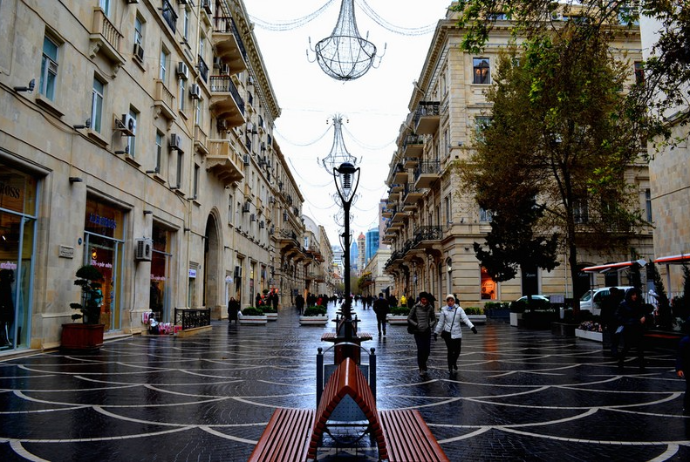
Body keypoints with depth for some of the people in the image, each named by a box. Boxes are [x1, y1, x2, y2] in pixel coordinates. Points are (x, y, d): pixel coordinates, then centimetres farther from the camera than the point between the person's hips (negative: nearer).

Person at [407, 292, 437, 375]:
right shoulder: (415, 307, -4)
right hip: (418, 332, -2)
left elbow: (433, 319, 14)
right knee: (420, 350, -7)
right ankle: (421, 368, 7)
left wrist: (430, 326, -2)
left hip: (427, 332, 2)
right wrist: (416, 325, -8)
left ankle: (423, 363, 31)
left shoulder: (430, 308, 2)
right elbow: (409, 319, 2)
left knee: (427, 350, 2)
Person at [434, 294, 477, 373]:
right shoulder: (444, 310, -1)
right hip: (448, 333, -1)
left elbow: (465, 319, -10)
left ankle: (454, 362, 35)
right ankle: (450, 367, 14)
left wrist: (472, 327, -24)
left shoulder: (459, 309, -2)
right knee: (450, 350, -3)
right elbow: (440, 322, 6)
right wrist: (436, 332, 6)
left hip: (457, 333, 1)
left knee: (457, 350, 3)